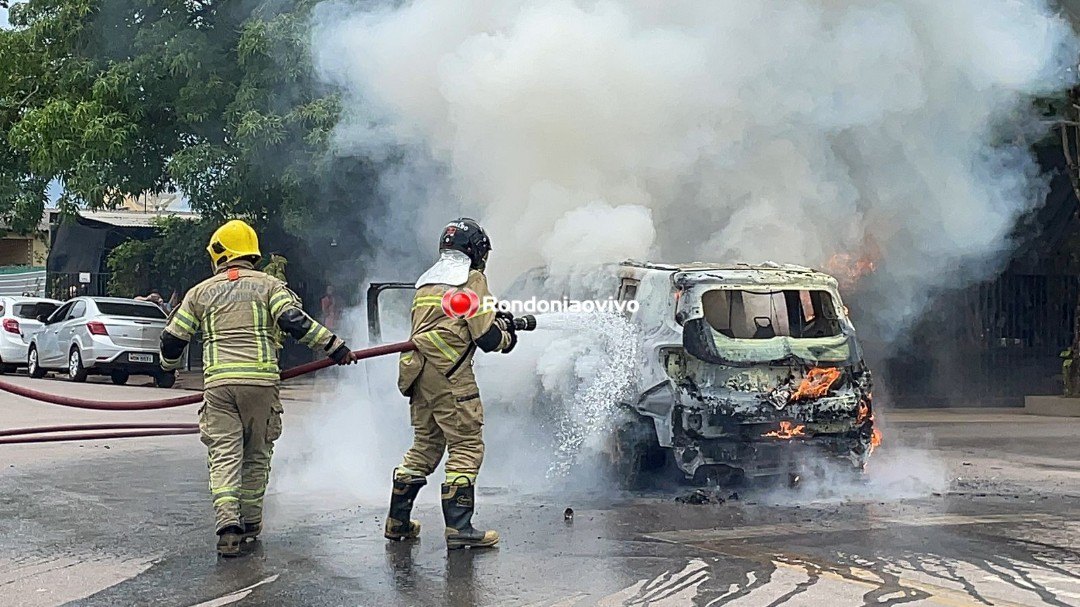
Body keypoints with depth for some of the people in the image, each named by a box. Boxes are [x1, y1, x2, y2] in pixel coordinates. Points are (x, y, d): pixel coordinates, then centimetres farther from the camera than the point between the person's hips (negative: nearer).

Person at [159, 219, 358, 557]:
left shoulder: (200, 292, 14)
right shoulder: (268, 285, 9)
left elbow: (172, 339, 17)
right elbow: (294, 322, -7)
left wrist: (169, 365, 38)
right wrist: (333, 346, -3)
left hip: (218, 383, 0)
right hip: (261, 380, 0)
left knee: (224, 454, -1)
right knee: (257, 454, 12)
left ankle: (228, 523, -17)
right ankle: (250, 524, 19)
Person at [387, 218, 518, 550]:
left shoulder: (426, 280, 21)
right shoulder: (472, 279, -3)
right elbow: (487, 337, -7)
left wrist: (494, 321, 26)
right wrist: (506, 335, 15)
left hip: (419, 372, 8)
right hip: (449, 375, -8)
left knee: (426, 444, 16)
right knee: (467, 447, -4)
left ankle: (398, 520, 20)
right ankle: (459, 528, -8)